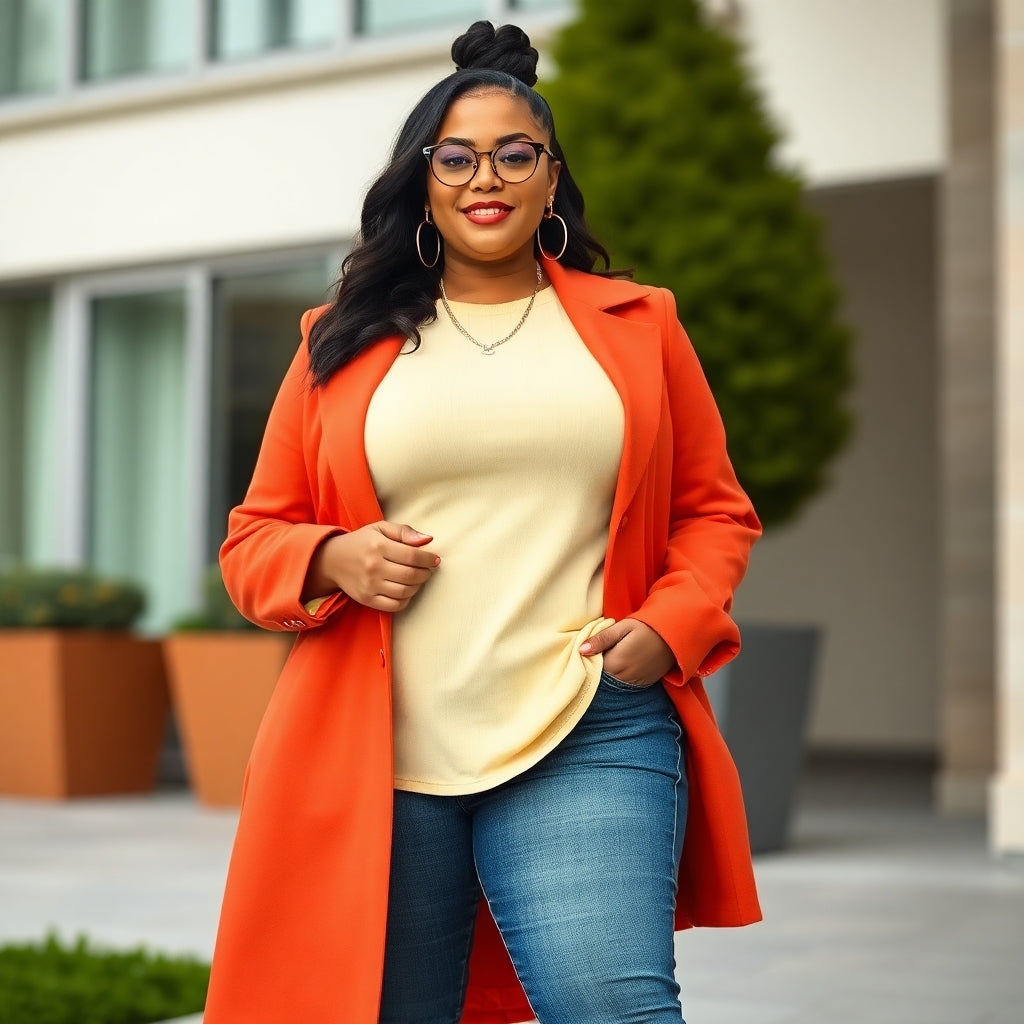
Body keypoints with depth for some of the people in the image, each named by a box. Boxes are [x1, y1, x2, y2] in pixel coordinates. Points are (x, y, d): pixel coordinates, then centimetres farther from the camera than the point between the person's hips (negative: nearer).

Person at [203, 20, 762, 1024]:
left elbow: (713, 508, 18)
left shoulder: (637, 325, 14)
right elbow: (253, 539, 16)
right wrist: (334, 561, -7)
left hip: (586, 742, -1)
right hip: (373, 756, 1)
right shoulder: (343, 343, 13)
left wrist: (668, 628, -1)